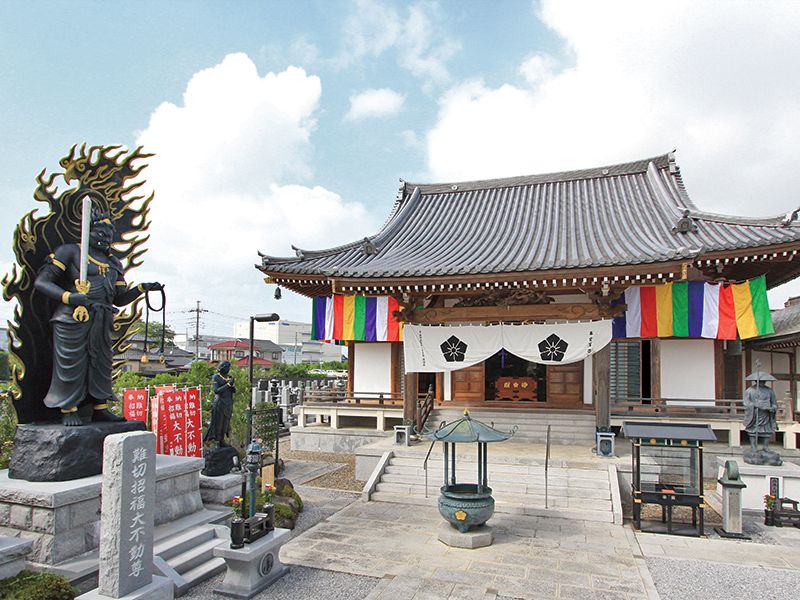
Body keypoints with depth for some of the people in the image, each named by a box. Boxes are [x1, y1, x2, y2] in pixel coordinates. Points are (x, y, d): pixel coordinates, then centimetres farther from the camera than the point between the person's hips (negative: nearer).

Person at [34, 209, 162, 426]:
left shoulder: (114, 264, 20)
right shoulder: (70, 252, 2)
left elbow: (119, 299, 21)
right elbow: (41, 282, -4)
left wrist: (142, 288, 7)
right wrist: (68, 297, -18)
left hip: (101, 323, 6)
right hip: (73, 320, -6)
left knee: (102, 364, 9)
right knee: (70, 365, -3)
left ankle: (100, 410, 18)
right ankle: (68, 411, 10)